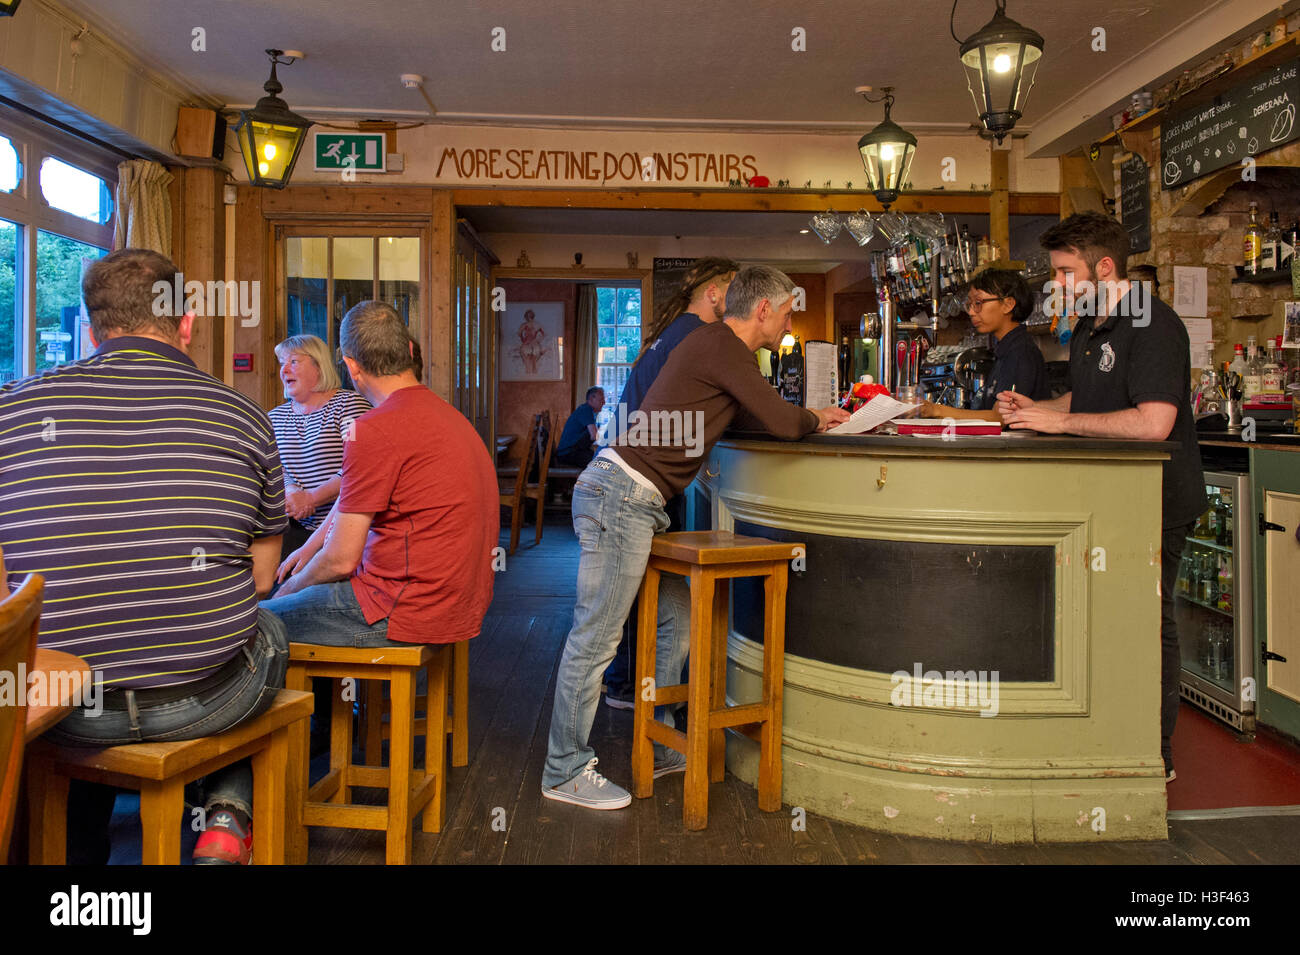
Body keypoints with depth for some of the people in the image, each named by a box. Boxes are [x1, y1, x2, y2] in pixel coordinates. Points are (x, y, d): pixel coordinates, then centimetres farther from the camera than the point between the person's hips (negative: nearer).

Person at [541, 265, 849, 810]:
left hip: (629, 500, 10)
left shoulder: (716, 346, 21)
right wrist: (816, 419, 11)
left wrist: (812, 417, 24)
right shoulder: (720, 345, -10)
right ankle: (565, 772, 6)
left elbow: (752, 418, 31)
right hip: (621, 496, -10)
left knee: (676, 619, 15)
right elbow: (783, 423, -11)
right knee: (595, 638, -4)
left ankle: (659, 747, 27)